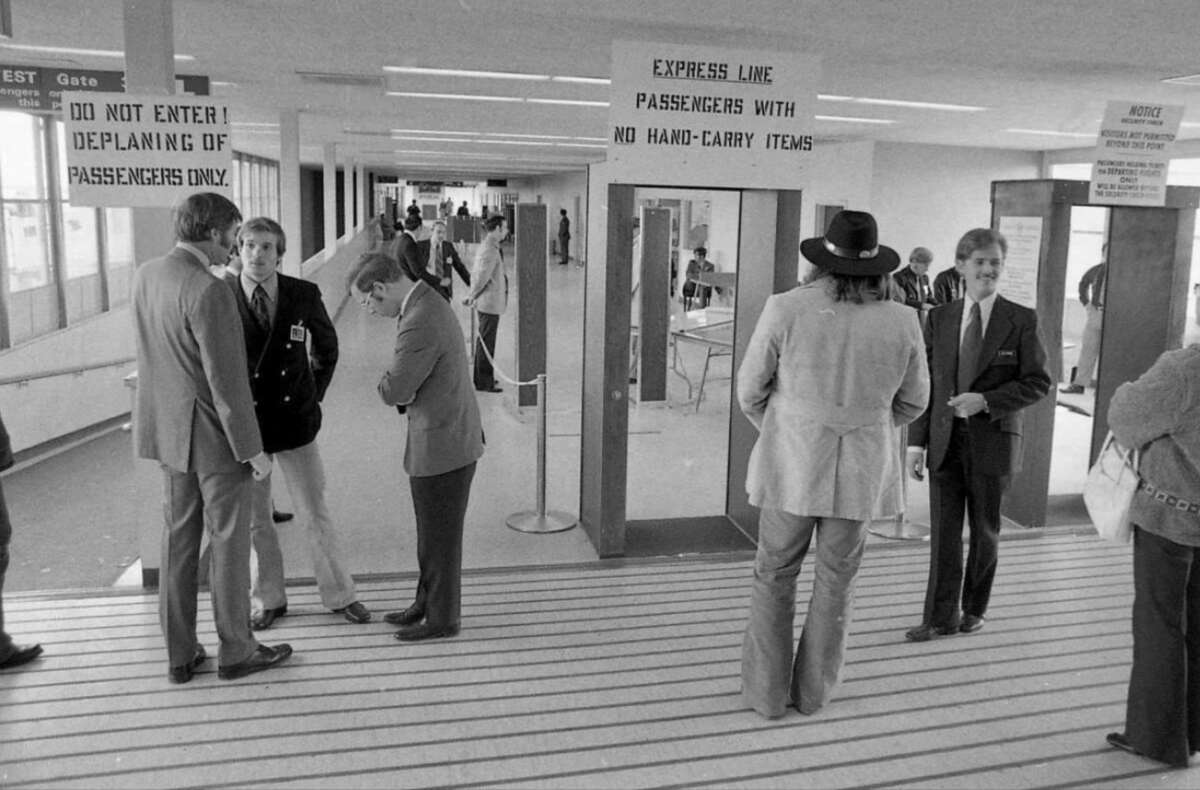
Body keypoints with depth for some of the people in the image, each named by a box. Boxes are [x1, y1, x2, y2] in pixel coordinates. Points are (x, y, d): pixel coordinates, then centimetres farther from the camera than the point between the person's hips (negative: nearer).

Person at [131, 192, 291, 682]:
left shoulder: (145, 275, 3)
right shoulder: (209, 292, -23)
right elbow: (227, 381, -23)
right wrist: (253, 449, -15)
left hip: (169, 431, 8)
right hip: (216, 436, -8)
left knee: (179, 538, 14)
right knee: (229, 541, 6)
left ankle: (180, 654, 24)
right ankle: (235, 651, 20)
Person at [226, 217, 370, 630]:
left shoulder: (304, 295, -6)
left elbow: (327, 347, 12)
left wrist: (314, 393, 8)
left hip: (295, 420, 1)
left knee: (316, 513, 9)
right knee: (255, 520, 12)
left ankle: (339, 595, 25)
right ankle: (268, 599, 31)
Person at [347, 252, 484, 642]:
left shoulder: (419, 324, -25)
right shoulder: (428, 302, 8)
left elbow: (393, 391, -20)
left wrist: (388, 380, 1)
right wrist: (397, 382, -5)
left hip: (440, 447, -10)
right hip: (447, 438, 10)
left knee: (439, 539, 8)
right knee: (432, 533, 22)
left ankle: (441, 618, 24)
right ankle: (426, 602, 38)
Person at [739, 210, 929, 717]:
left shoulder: (786, 309, -15)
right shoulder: (902, 323, -8)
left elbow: (751, 390, -5)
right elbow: (912, 401, 6)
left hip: (793, 464, -1)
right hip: (862, 471, 2)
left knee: (774, 577, 14)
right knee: (835, 581, 17)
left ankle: (766, 692, 22)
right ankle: (813, 692, 29)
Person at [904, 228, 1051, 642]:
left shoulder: (1021, 321, -3)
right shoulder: (939, 318, 4)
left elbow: (1038, 382, -4)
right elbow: (924, 382, 4)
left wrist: (985, 400, -18)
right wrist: (917, 441, -1)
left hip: (993, 441, -1)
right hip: (945, 440, 2)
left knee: (985, 531, 13)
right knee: (944, 531, 3)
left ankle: (974, 609, 30)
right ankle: (941, 616, 14)